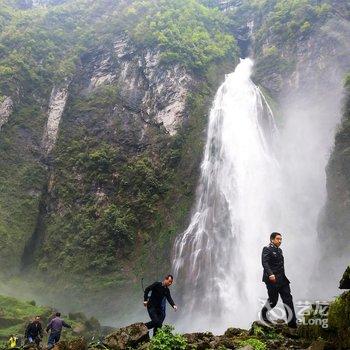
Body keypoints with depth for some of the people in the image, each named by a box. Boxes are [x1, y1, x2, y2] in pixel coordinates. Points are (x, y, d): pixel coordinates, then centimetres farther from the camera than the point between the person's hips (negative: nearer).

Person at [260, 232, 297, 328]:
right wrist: (270, 274, -33)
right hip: (272, 279, -8)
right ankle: (263, 314, 22)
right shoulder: (267, 249, -7)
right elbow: (264, 263, -20)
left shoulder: (279, 250, 19)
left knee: (288, 299, 1)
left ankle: (292, 322, 3)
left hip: (282, 279, 8)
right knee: (273, 300, -2)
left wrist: (284, 277, 20)